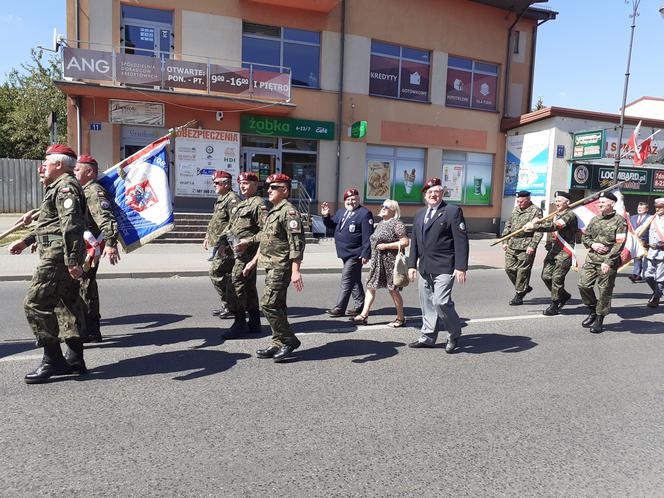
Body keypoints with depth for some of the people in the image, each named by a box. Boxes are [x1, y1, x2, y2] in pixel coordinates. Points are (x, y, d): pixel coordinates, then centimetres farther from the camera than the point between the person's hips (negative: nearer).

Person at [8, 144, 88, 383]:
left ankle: (53, 360, -2)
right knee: (70, 303, 11)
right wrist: (26, 240, 34)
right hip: (65, 257, 11)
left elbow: (71, 225, -24)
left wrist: (71, 259, -30)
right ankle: (74, 359, 19)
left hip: (58, 257, -11)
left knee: (35, 303, -8)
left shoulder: (65, 186, -11)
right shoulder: (58, 187, 23)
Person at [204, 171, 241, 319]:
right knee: (227, 274, 12)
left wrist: (222, 238, -25)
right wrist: (208, 236, 24)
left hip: (226, 244, -10)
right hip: (219, 244, 10)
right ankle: (228, 306, 20)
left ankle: (231, 307, -1)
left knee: (216, 271, -9)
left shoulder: (232, 199, -13)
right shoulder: (220, 199, 19)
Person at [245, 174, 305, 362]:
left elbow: (297, 243, -20)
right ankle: (279, 344, 20)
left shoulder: (289, 211, -13)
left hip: (281, 267, -10)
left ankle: (289, 340, 2)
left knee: (268, 305, -11)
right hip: (271, 267, 10)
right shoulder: (273, 211, 18)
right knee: (276, 306, 12)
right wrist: (254, 261, 25)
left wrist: (295, 271, -26)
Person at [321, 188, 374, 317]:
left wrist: (365, 254, -20)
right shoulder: (341, 212, 14)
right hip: (345, 253, 8)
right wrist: (326, 216, 1)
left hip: (355, 254, -8)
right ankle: (360, 305, 27)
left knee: (346, 280, -6)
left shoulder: (365, 213, -10)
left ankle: (339, 308, 0)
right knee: (355, 280, 16)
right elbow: (332, 225, 21)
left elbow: (367, 236, -16)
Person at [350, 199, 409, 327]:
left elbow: (405, 242, -18)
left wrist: (386, 246, -19)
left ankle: (401, 318, 14)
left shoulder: (397, 224, -10)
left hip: (390, 261, -8)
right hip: (377, 261, 8)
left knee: (393, 290, 1)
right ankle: (364, 315, 10)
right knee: (370, 287, 5)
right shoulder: (380, 224, 16)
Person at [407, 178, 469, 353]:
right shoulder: (420, 214, 15)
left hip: (444, 268, -6)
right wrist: (412, 264, 13)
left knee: (441, 302, -13)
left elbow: (461, 241, -10)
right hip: (425, 267, 7)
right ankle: (428, 337, 25)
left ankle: (454, 335, 11)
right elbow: (414, 240, 18)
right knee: (427, 303, 12)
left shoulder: (453, 211, -4)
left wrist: (461, 267, -16)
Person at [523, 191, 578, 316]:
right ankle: (564, 295, 28)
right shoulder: (557, 215, 18)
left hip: (564, 253, -9)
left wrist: (534, 227, -29)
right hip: (553, 249, 9)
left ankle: (554, 306, 6)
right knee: (546, 276, 7)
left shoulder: (570, 215, -12)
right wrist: (537, 222, -8)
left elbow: (555, 226, -25)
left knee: (557, 278, -5)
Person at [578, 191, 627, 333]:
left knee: (604, 291, 1)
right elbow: (585, 237, 17)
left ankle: (599, 320, 15)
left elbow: (619, 244, -13)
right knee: (583, 285, 1)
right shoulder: (595, 219, 11)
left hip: (608, 262, -5)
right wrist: (592, 244, -6)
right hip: (591, 259, 6)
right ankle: (593, 311, 24)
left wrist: (608, 262, -19)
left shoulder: (619, 221, -7)